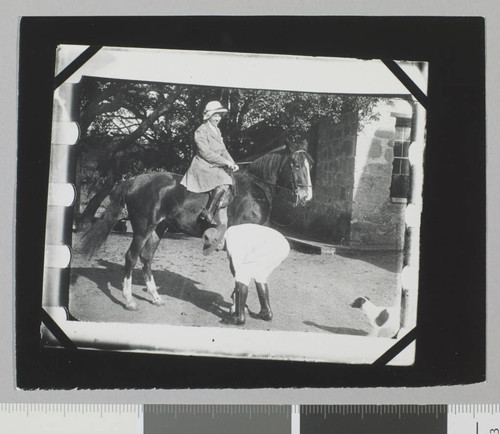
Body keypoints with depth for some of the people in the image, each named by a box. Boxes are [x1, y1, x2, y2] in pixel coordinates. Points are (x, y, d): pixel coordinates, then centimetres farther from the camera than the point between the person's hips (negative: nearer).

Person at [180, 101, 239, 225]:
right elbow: (206, 153, -18)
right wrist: (225, 162, -18)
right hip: (203, 166, -8)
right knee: (223, 183, -27)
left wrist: (232, 163, 0)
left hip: (216, 167, 8)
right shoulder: (201, 131, -10)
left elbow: (223, 151, 17)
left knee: (226, 188, -11)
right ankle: (208, 211, -14)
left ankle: (211, 215, -3)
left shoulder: (217, 130, 17)